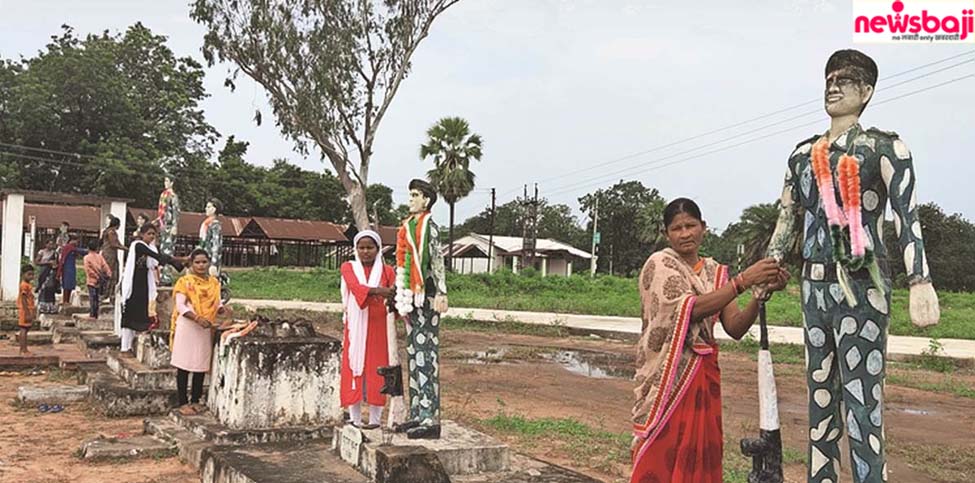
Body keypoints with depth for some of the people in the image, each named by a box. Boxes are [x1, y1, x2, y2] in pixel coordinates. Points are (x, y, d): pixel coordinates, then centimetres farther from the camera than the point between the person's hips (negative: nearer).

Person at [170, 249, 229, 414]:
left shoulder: (214, 282, 10)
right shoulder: (185, 281, -5)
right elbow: (180, 306, -12)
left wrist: (223, 309, -10)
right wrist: (197, 318, -26)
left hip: (205, 329, 5)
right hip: (187, 327, -5)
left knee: (201, 365, 8)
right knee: (184, 365, 0)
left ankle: (195, 400, 19)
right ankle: (183, 403, 7)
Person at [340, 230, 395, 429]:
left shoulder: (387, 271, 7)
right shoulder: (348, 268, 6)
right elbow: (355, 286, -15)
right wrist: (377, 291, -32)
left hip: (378, 327, 0)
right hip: (355, 327, 0)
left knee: (376, 370, -2)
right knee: (354, 368, -1)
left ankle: (375, 418, 3)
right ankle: (355, 418, 4)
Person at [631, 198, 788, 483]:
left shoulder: (715, 272, 10)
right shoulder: (660, 264, -5)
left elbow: (735, 328, 0)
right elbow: (690, 308, -20)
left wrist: (762, 292, -14)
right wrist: (744, 281, -23)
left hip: (705, 375, 5)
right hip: (668, 374, -5)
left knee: (701, 454, 7)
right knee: (661, 458, -3)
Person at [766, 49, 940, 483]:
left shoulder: (884, 147, -2)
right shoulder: (803, 154, 15)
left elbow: (908, 216, -14)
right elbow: (788, 219, 17)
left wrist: (920, 282, -26)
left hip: (861, 288, -6)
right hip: (814, 287, 6)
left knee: (861, 403, -9)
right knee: (819, 397, 12)